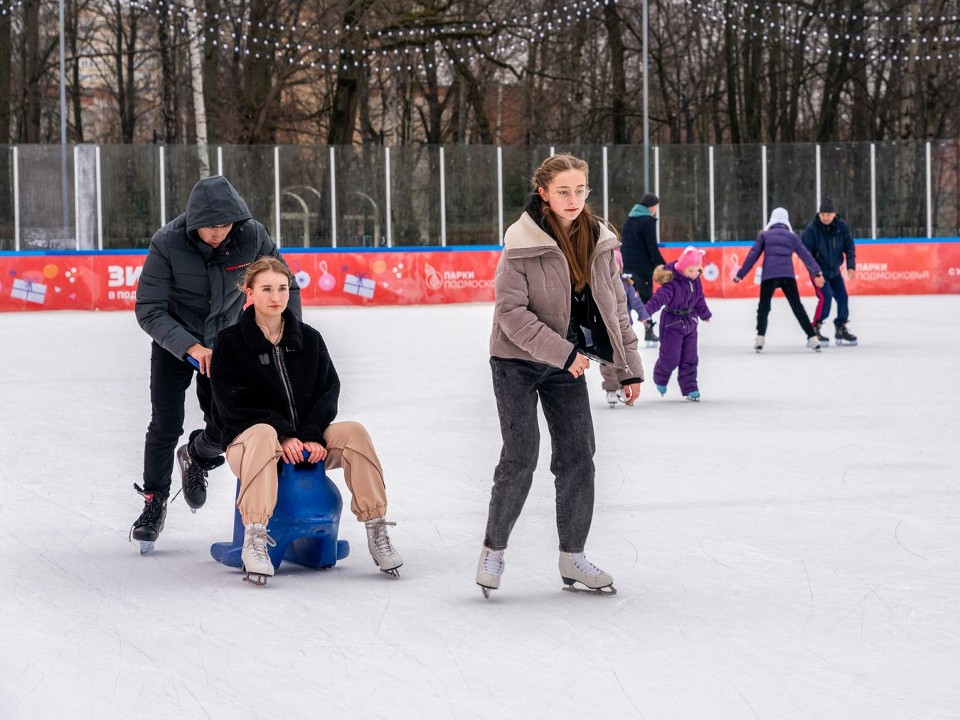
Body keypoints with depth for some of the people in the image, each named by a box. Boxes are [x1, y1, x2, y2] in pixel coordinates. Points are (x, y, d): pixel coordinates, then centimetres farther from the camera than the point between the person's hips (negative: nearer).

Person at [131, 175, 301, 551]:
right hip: (174, 341, -2)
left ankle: (196, 457, 35)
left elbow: (285, 287, -8)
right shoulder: (168, 242, -28)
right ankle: (154, 502, 14)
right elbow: (148, 309, -25)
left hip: (224, 340, 2)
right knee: (165, 425, -7)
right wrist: (190, 347, -36)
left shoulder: (252, 236, -23)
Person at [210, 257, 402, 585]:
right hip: (246, 438, -4)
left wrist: (313, 436, -15)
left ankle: (376, 531, -19)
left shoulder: (308, 338, 10)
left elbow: (328, 391, 4)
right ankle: (254, 541, -48)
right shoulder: (230, 342, -3)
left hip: (306, 440, 4)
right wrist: (283, 434, -21)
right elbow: (233, 405, -10)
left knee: (354, 432, -22)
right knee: (264, 434, -39)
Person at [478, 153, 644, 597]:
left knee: (578, 457, 3)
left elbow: (615, 307, 6)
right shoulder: (522, 243, -17)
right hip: (517, 362, -5)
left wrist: (629, 367, 3)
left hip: (568, 363, 5)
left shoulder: (599, 241, 0)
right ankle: (493, 551, 9)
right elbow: (512, 311, -19)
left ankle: (572, 558, 14)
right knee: (520, 457, -8)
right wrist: (562, 352, -24)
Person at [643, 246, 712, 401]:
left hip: (690, 323, 6)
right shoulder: (672, 283, -23)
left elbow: (700, 299, 16)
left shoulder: (695, 281, -1)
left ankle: (690, 388, 15)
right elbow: (660, 297, -34)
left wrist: (705, 314, 29)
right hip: (672, 324, -6)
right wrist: (646, 311, -48)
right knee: (671, 357, 0)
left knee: (690, 358, 7)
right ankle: (660, 379, 29)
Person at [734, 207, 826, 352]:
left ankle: (760, 340, -6)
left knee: (763, 308, 9)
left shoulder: (764, 235, 12)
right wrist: (817, 272, 24)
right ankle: (813, 338, 3)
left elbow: (753, 256, 6)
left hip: (768, 276, -1)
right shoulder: (792, 236, 15)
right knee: (798, 307, 8)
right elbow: (805, 255, 17)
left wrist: (740, 274, 9)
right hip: (787, 275, 1)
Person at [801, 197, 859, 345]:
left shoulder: (842, 227, -9)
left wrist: (851, 266, -14)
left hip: (835, 271, 5)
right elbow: (806, 253, -18)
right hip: (819, 272, -5)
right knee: (825, 297, -20)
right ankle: (814, 330, -12)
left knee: (843, 297, 6)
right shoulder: (811, 229, -20)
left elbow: (849, 247, -3)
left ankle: (841, 329, 23)